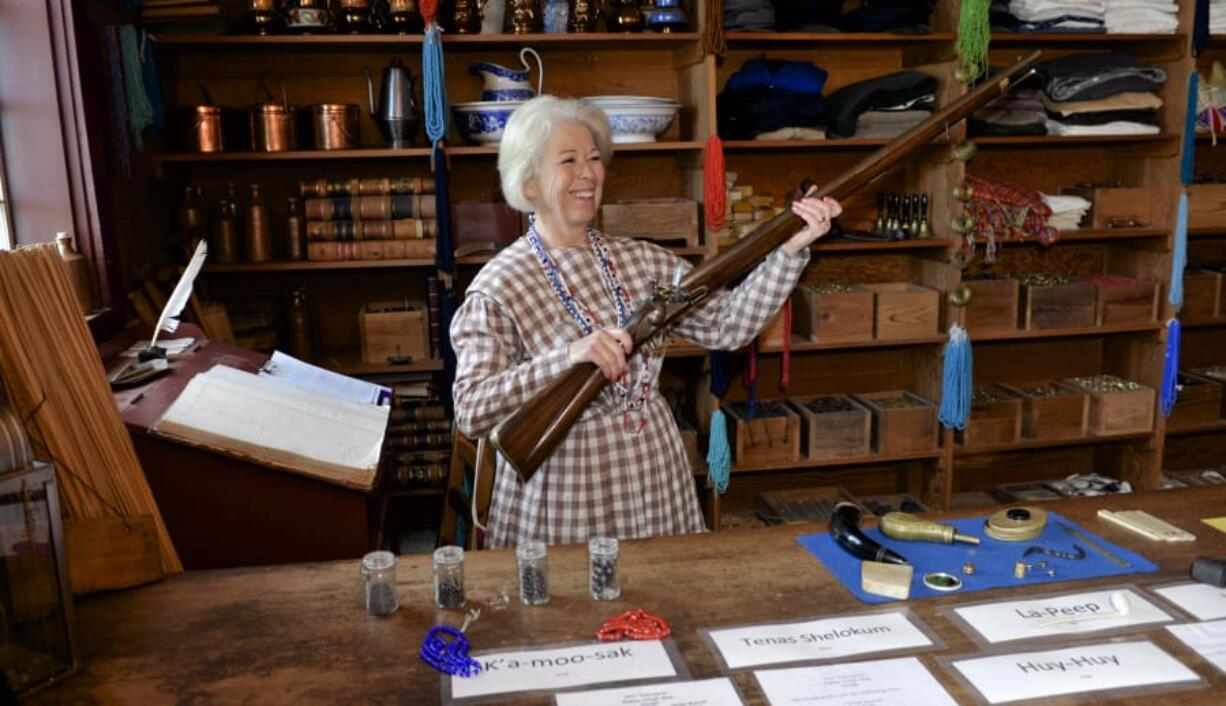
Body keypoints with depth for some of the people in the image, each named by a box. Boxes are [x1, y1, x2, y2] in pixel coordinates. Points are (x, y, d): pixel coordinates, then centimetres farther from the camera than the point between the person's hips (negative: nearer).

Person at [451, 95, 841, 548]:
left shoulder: (642, 261, 5)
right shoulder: (497, 287, -11)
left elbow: (727, 326, -1)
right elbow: (471, 413, -19)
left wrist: (792, 247, -11)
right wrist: (567, 357, -30)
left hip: (656, 479, 5)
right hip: (563, 493, -4)